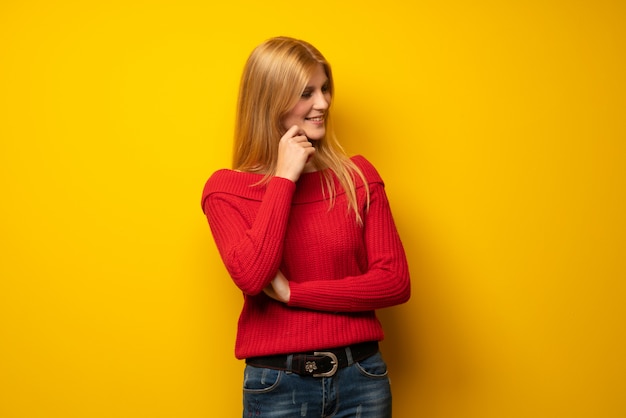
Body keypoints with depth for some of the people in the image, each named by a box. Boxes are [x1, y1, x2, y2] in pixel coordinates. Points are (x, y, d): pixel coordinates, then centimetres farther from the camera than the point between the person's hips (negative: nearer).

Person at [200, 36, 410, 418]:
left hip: (361, 376, 2)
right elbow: (252, 276, -19)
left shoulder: (358, 176, 1)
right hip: (277, 384, -1)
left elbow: (395, 281, -6)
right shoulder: (227, 188, -3)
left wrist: (293, 292, -12)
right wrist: (285, 178, -14)